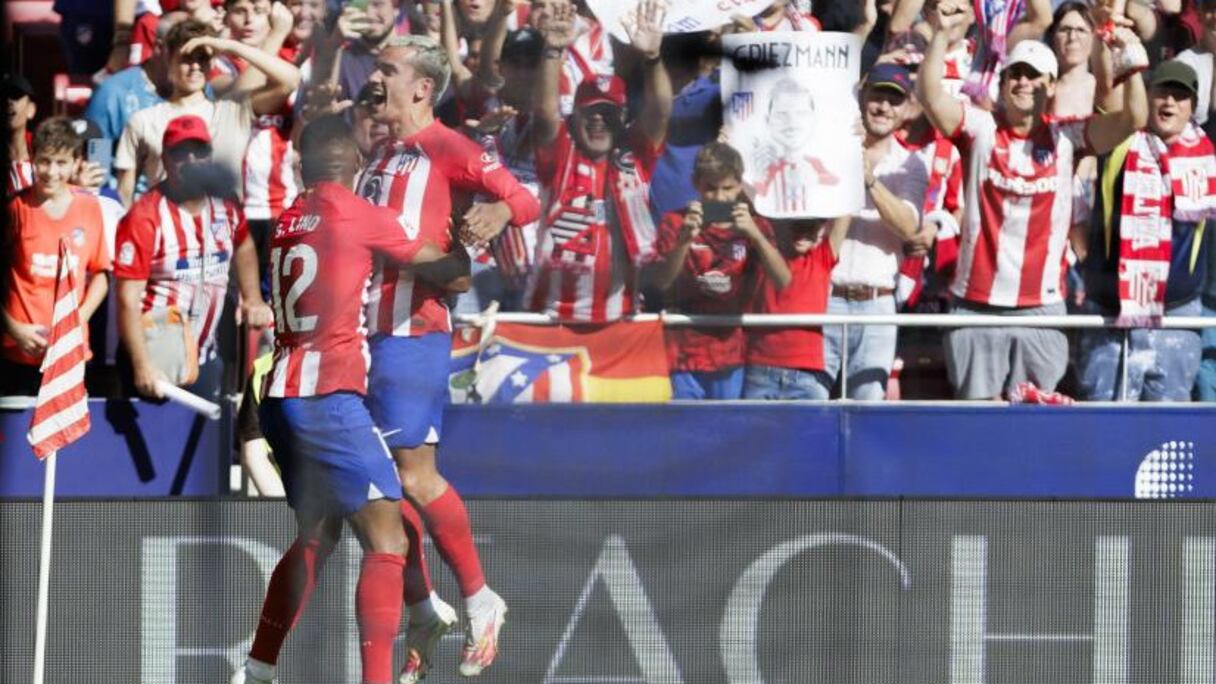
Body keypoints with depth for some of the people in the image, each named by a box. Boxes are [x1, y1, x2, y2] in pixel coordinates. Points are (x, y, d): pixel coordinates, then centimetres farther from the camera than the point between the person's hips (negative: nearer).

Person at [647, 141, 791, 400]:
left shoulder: (755, 227, 6)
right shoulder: (675, 223, 3)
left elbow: (783, 280, -9)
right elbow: (661, 281, -10)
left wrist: (754, 233, -24)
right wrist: (685, 240, -27)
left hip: (731, 358, 1)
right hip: (685, 356, -1)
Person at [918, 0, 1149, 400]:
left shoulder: (1066, 138, 2)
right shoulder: (980, 129, 1)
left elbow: (1133, 120, -8)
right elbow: (930, 96, -14)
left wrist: (1134, 64, -24)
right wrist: (941, 37, -28)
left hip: (1042, 306, 0)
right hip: (976, 304, 0)